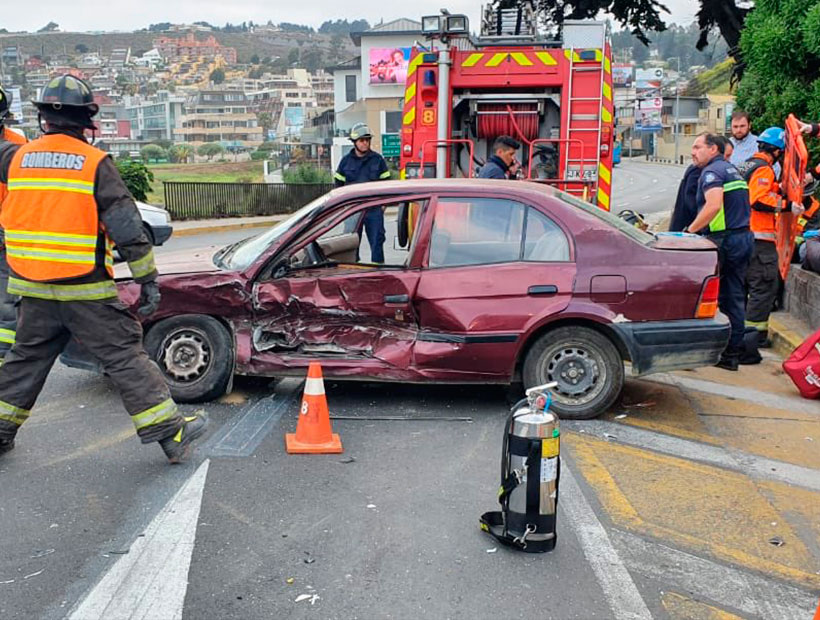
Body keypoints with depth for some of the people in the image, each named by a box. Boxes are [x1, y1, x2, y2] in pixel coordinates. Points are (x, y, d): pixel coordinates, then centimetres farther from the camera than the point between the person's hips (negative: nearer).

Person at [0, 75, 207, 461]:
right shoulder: (95, 163, -9)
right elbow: (127, 228, -11)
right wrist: (148, 280, -5)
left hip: (32, 288, 4)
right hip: (86, 290, -4)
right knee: (125, 356, 0)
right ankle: (170, 434, 2)